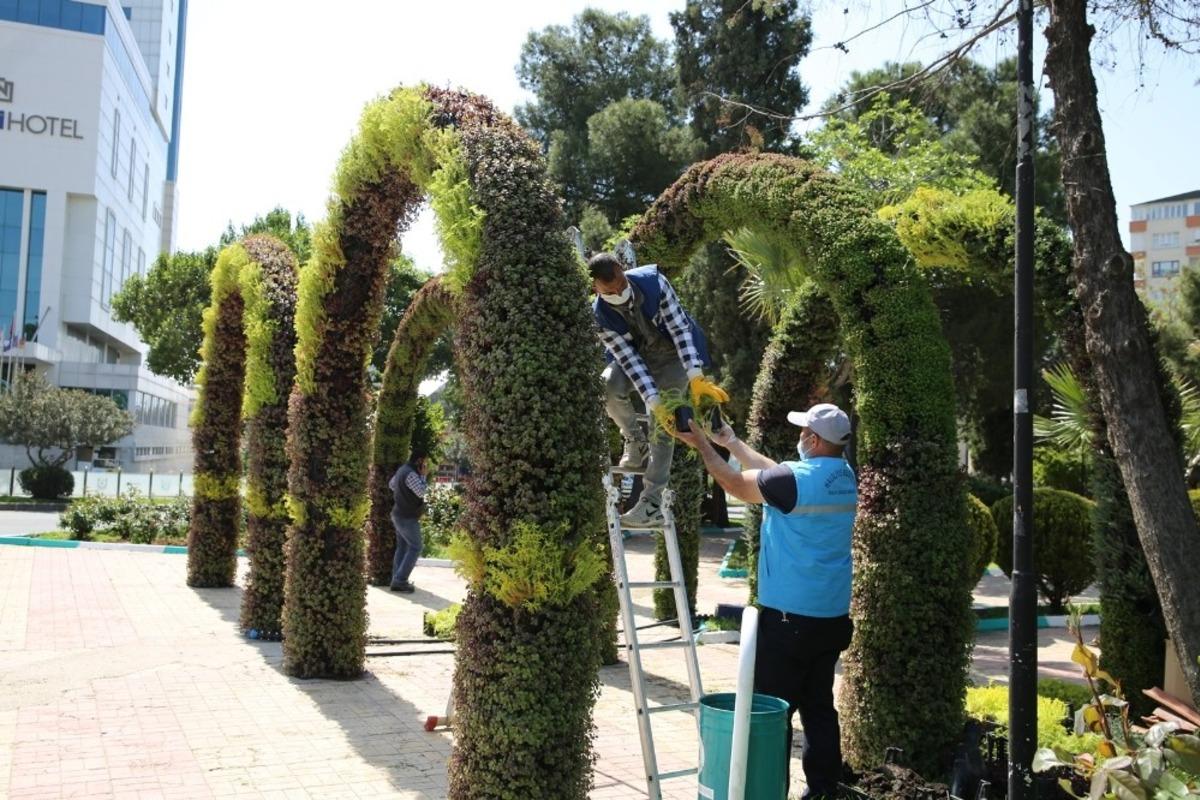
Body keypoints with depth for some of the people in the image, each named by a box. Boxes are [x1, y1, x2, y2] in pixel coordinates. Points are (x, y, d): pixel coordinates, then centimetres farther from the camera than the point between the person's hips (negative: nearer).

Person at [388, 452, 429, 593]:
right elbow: (421, 492, -24)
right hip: (408, 518, -10)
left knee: (402, 547, 11)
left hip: (399, 515, 10)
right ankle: (400, 580, -9)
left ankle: (397, 581, 11)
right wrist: (423, 476, -13)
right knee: (415, 548, -5)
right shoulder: (411, 474, -21)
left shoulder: (402, 470, 10)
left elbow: (391, 484, 25)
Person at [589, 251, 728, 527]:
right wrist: (653, 401, -36)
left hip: (675, 353, -2)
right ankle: (636, 442, -1)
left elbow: (680, 328, -29)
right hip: (637, 356, 2)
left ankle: (652, 504, -14)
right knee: (608, 387, -28)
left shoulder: (654, 282, -30)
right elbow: (629, 360, -26)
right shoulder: (601, 315, -25)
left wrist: (696, 377, -38)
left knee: (663, 423, -15)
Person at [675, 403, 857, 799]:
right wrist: (732, 442, 24)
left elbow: (736, 484, -4)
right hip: (832, 616, 8)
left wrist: (703, 445, 7)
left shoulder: (798, 478, -17)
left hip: (790, 617, -8)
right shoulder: (845, 478, 7)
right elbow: (773, 472, 17)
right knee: (818, 707, 14)